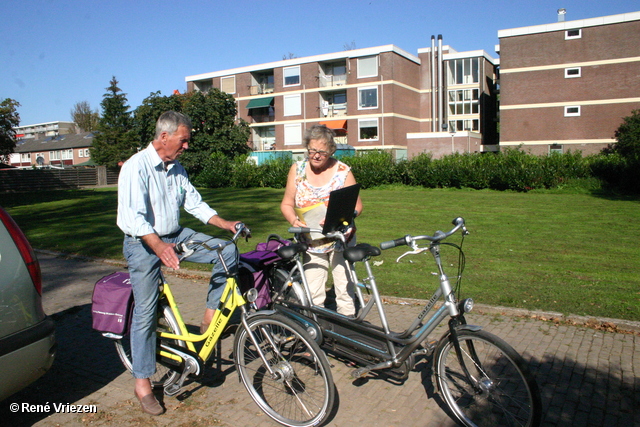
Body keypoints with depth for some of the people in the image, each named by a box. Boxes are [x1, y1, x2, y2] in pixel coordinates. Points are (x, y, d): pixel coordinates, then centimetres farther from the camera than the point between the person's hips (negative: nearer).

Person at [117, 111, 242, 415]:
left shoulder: (176, 168, 8)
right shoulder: (136, 167, -17)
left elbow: (195, 203, 10)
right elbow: (134, 217, -28)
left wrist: (225, 223, -4)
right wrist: (159, 247, -44)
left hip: (176, 236, 7)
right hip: (144, 243, -6)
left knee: (227, 251, -10)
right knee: (146, 311, -3)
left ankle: (210, 316, 1)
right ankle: (142, 383, 11)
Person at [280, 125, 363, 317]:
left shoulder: (343, 171, -6)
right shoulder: (297, 169, 0)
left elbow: (357, 206, -6)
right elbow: (287, 203, 2)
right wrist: (294, 220, -19)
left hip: (340, 240, -1)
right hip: (311, 243, 2)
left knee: (345, 290, 0)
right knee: (313, 295, 0)